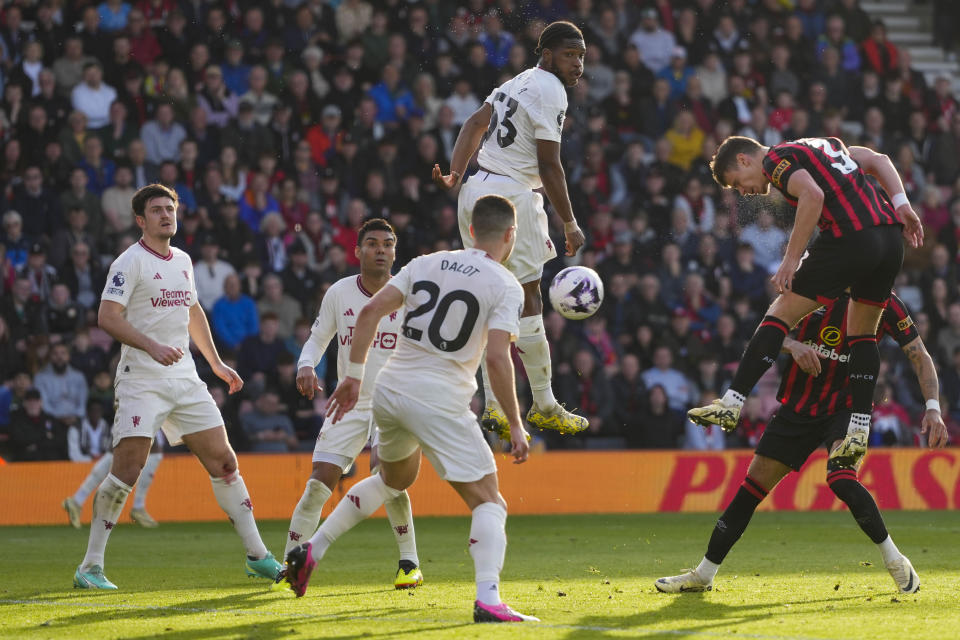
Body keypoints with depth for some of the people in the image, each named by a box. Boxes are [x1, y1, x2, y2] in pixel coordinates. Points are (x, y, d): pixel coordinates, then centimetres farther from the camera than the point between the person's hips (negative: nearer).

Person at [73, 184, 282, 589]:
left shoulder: (182, 262, 15)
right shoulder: (130, 262, -7)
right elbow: (107, 316, -17)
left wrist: (217, 363, 31)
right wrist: (152, 346, -29)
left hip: (185, 380, 7)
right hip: (141, 380, -7)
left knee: (223, 461, 4)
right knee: (127, 468, -14)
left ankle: (257, 556, 11)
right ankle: (90, 567, -7)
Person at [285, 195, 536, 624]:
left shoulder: (426, 264, 11)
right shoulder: (506, 287, -4)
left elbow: (371, 311, 3)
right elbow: (497, 359, -15)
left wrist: (353, 375, 9)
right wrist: (515, 426, -8)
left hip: (389, 391, 6)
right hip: (439, 403, -6)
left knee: (395, 479, 32)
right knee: (488, 501, -1)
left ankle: (312, 550, 26)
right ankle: (487, 600, -21)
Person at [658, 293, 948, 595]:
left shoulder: (885, 303, -10)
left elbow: (920, 356, -7)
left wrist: (933, 408, -20)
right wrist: (792, 345, -23)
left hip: (844, 408, -3)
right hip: (797, 408, 3)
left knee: (841, 479, -28)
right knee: (754, 483, 2)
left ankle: (895, 561, -11)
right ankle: (703, 575, 14)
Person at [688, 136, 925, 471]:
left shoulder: (776, 159, 3)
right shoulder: (822, 144, 29)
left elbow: (813, 195, -15)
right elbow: (879, 160, 23)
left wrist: (791, 260, -13)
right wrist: (901, 205, 15)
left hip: (849, 239, -8)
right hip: (890, 236, 8)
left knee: (781, 314, -1)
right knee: (863, 334, 18)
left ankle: (731, 404, -5)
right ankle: (859, 433, 14)